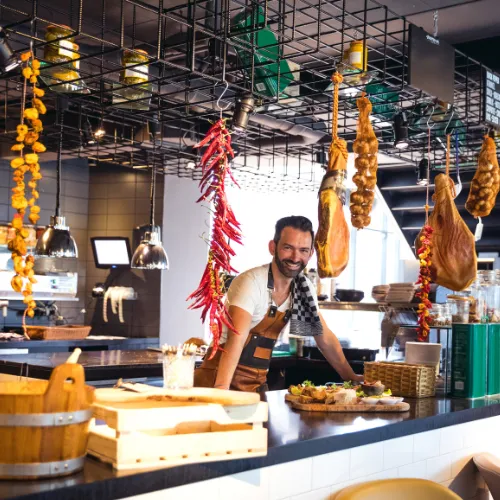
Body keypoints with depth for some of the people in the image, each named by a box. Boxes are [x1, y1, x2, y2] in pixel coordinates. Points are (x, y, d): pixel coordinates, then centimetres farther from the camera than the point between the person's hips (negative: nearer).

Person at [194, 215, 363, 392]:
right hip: (221, 378, -6)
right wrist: (221, 389, -41)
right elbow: (236, 340, -31)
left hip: (258, 381, 6)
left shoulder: (304, 287, 0)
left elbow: (325, 337, 11)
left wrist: (351, 377, 9)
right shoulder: (251, 282, -20)